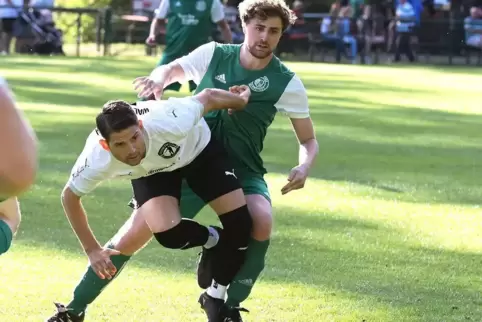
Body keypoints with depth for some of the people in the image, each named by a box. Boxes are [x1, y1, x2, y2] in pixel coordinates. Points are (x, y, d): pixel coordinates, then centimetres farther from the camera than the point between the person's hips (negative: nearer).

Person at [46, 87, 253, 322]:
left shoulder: (168, 123, -45)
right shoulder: (97, 160, -38)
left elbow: (208, 97, -24)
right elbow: (69, 196, -16)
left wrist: (241, 100, -3)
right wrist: (92, 250, -12)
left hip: (198, 148, -1)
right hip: (150, 170, 1)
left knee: (240, 223, -12)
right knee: (168, 234, -23)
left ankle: (217, 297, 12)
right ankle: (212, 240, 13)